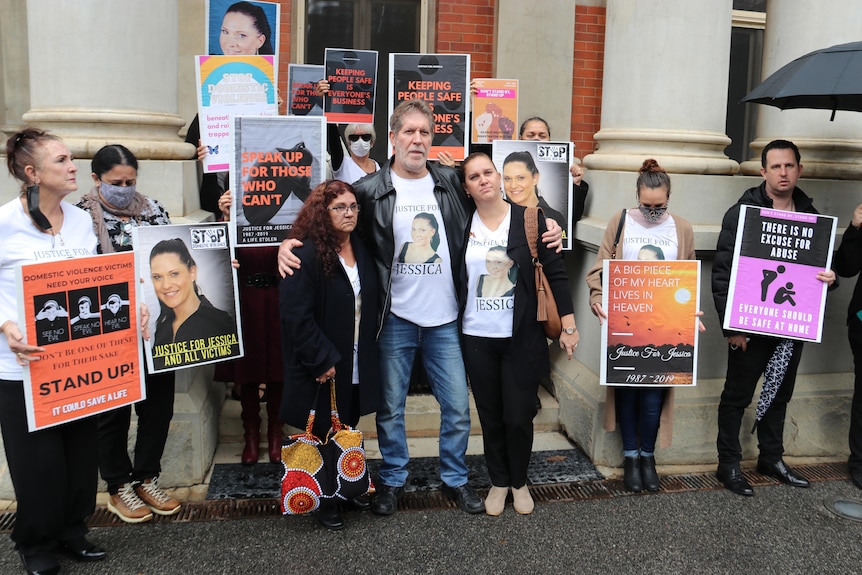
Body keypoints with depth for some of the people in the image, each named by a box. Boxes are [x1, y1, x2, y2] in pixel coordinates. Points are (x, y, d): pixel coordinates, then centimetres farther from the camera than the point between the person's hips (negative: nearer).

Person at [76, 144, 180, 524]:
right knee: (113, 410, 10)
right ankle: (118, 488, 26)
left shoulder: (152, 209, 7)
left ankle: (147, 478, 30)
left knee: (159, 404, 11)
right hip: (109, 332, -4)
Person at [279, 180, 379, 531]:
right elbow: (295, 315, -20)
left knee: (348, 427, 19)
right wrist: (323, 360, -20)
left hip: (357, 364, 6)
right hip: (324, 367, -6)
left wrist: (368, 351, 8)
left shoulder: (363, 251, 6)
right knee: (324, 432, 8)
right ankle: (324, 501, 25)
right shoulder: (307, 255, -16)